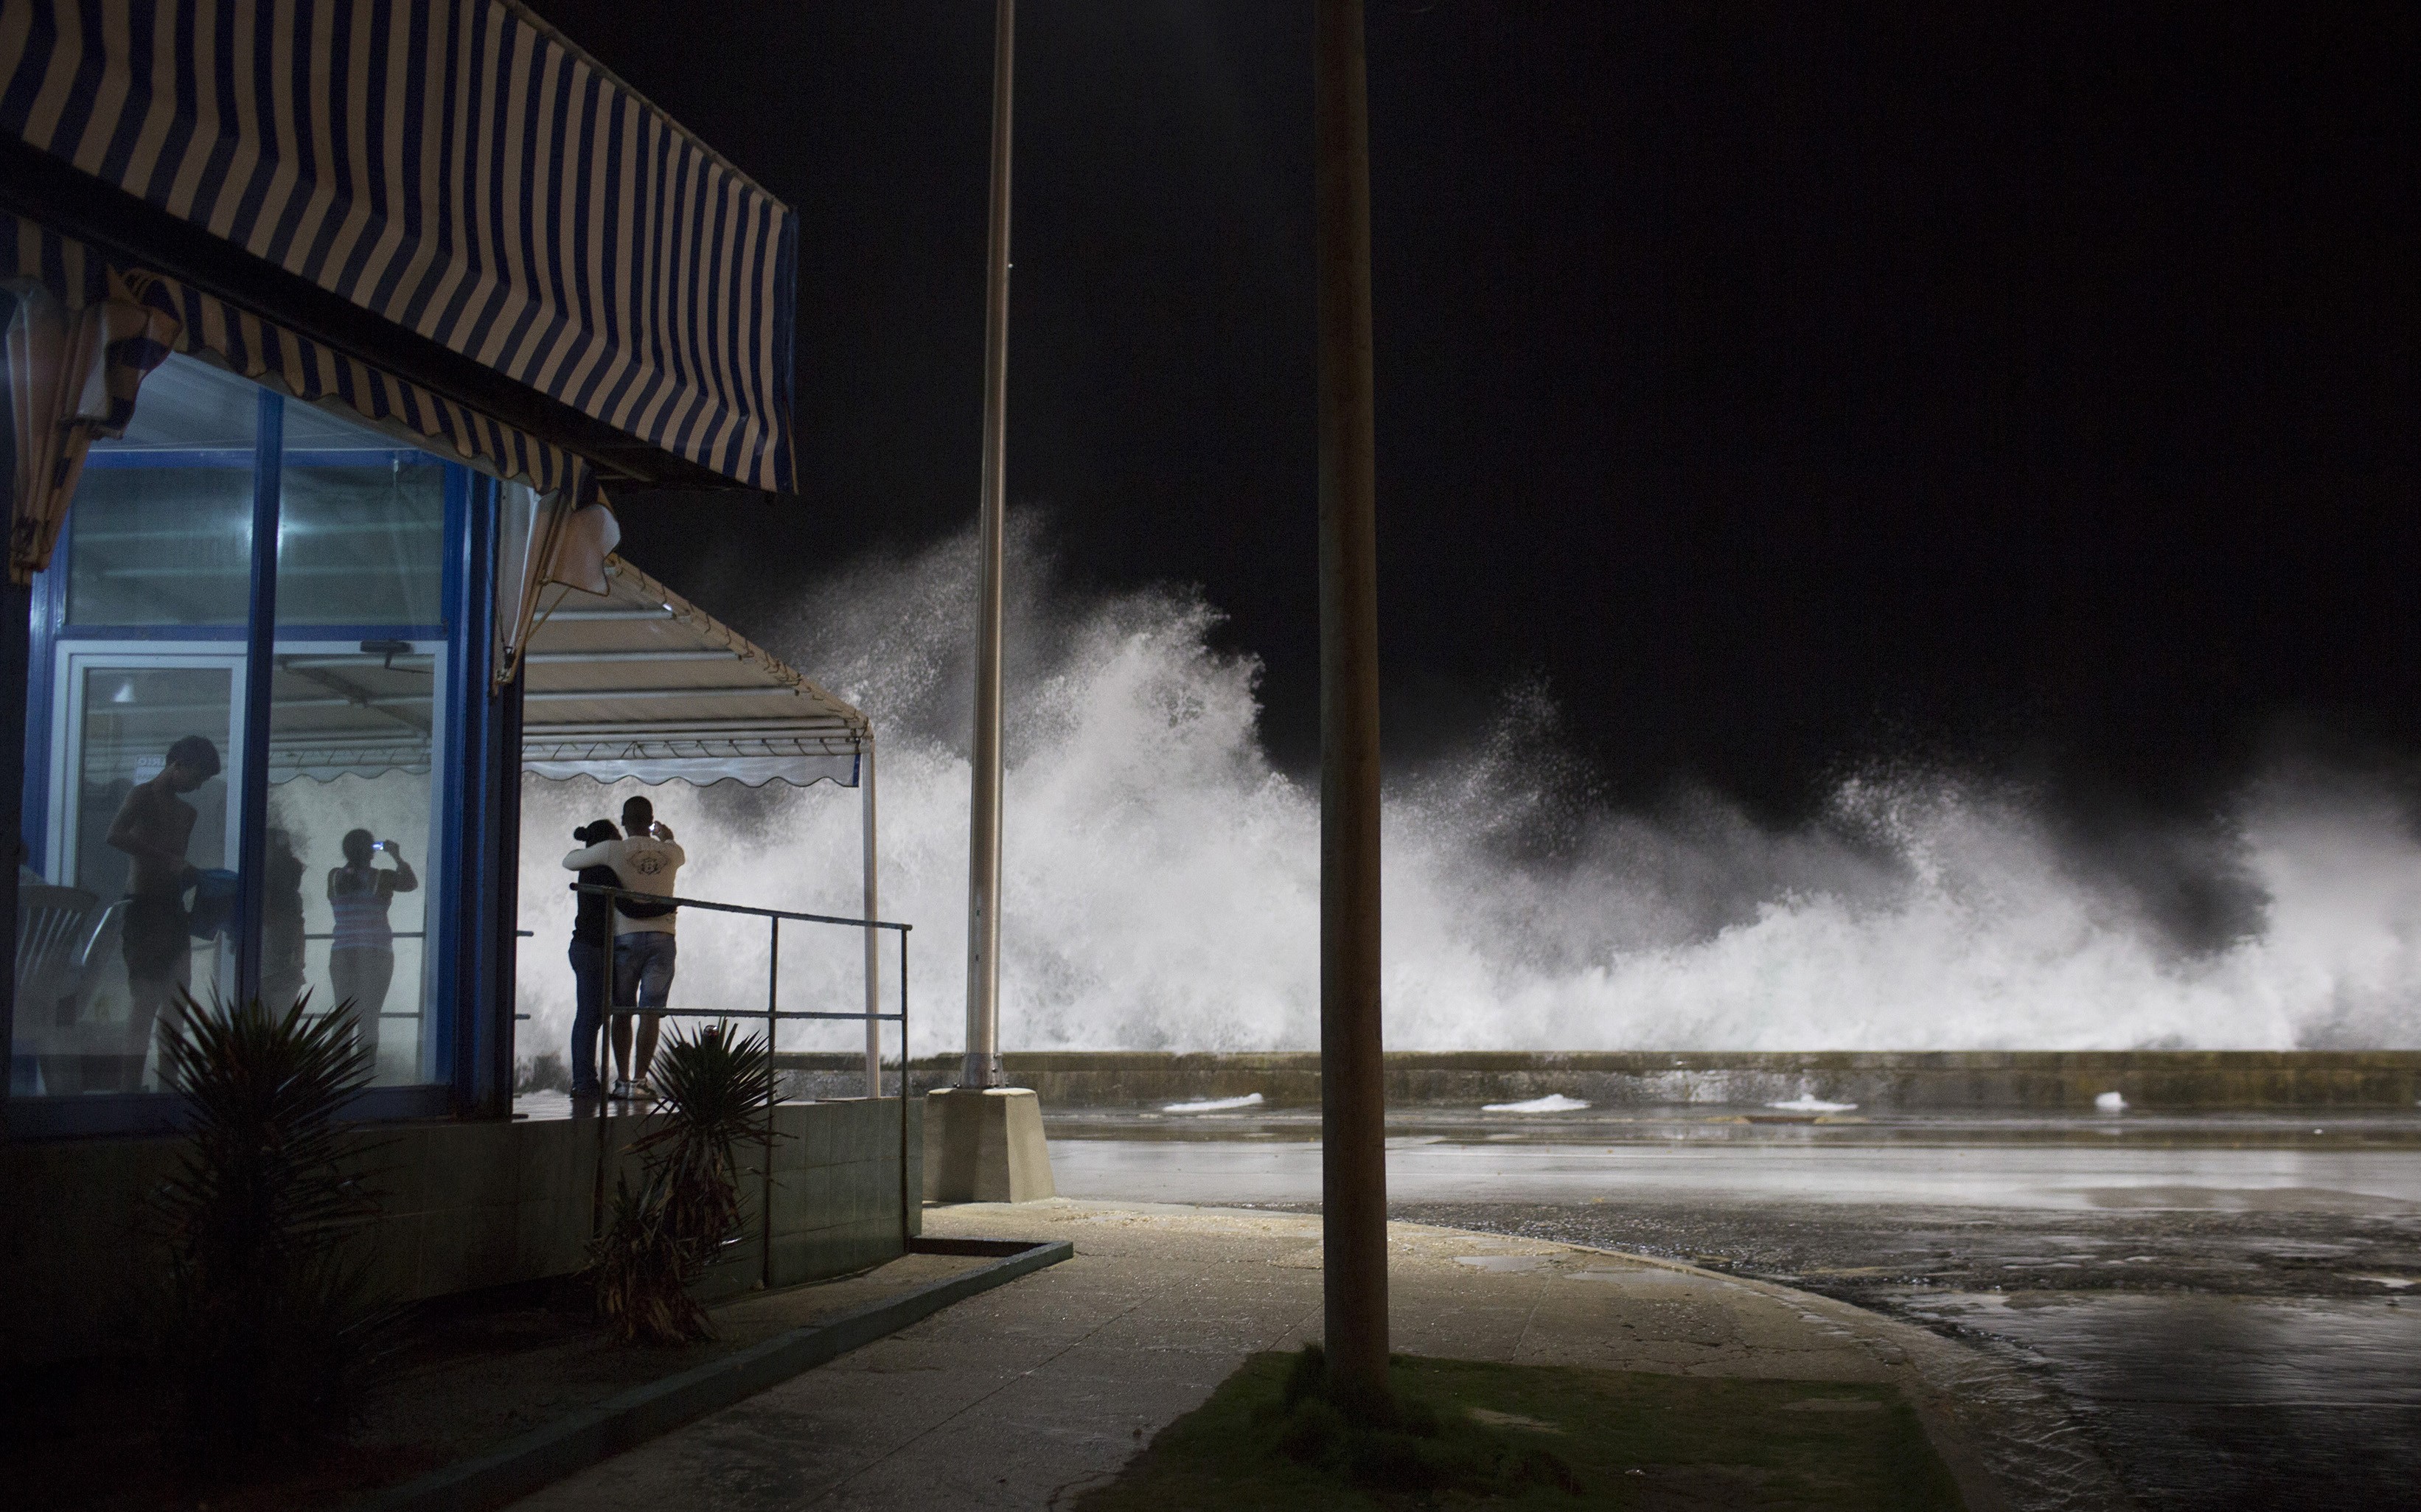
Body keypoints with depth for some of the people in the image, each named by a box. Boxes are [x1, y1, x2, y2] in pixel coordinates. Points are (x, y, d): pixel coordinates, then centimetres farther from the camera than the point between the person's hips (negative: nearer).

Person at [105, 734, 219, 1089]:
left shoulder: (187, 812, 19)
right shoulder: (143, 795, -4)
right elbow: (115, 836, -21)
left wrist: (195, 874, 3)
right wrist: (167, 859, -25)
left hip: (173, 908, 7)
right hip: (144, 904, -7)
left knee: (177, 997, 2)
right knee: (145, 995, -11)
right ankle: (133, 1081, -11)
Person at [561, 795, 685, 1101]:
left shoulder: (612, 850, -3)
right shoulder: (672, 853, 6)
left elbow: (569, 862, 10)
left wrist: (585, 850, 30)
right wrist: (666, 839, 52)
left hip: (626, 937, -1)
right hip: (663, 937, 2)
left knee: (622, 1013, 6)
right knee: (649, 1013, 0)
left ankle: (623, 1081, 3)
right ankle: (639, 1080, -5)